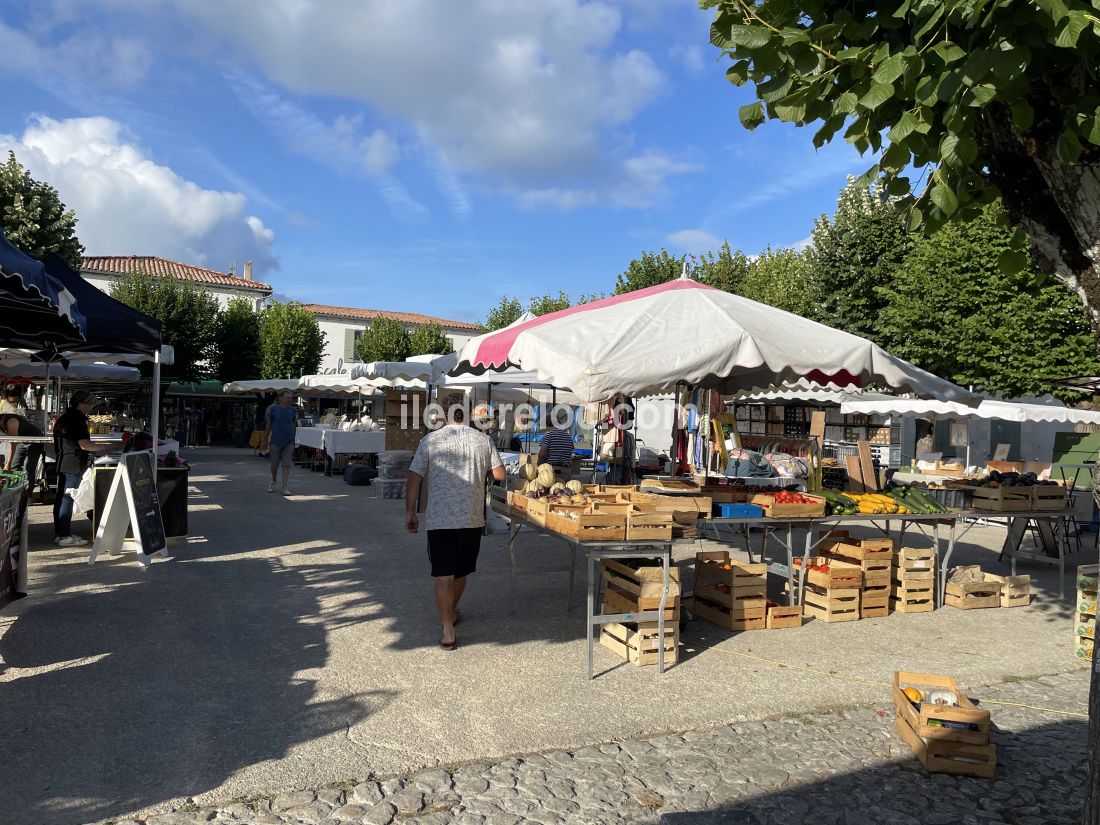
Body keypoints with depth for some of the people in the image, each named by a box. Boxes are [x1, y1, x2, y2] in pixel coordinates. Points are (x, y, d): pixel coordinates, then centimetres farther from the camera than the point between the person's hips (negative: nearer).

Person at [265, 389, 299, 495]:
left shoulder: (293, 410, 2)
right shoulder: (273, 409, -3)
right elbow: (269, 424, 5)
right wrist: (267, 438, 8)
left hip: (289, 442, 1)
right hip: (275, 441, -1)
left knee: (286, 465, -3)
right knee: (274, 465, 10)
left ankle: (285, 488, -3)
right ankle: (273, 482, 35)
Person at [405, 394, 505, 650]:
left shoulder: (430, 440, -3)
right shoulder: (483, 440, 0)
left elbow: (414, 478, -5)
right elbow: (500, 474, 4)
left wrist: (410, 512, 3)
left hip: (439, 519, -2)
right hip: (472, 518, 2)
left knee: (444, 575, 1)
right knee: (461, 571, 20)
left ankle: (448, 631, -5)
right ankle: (451, 613, 40)